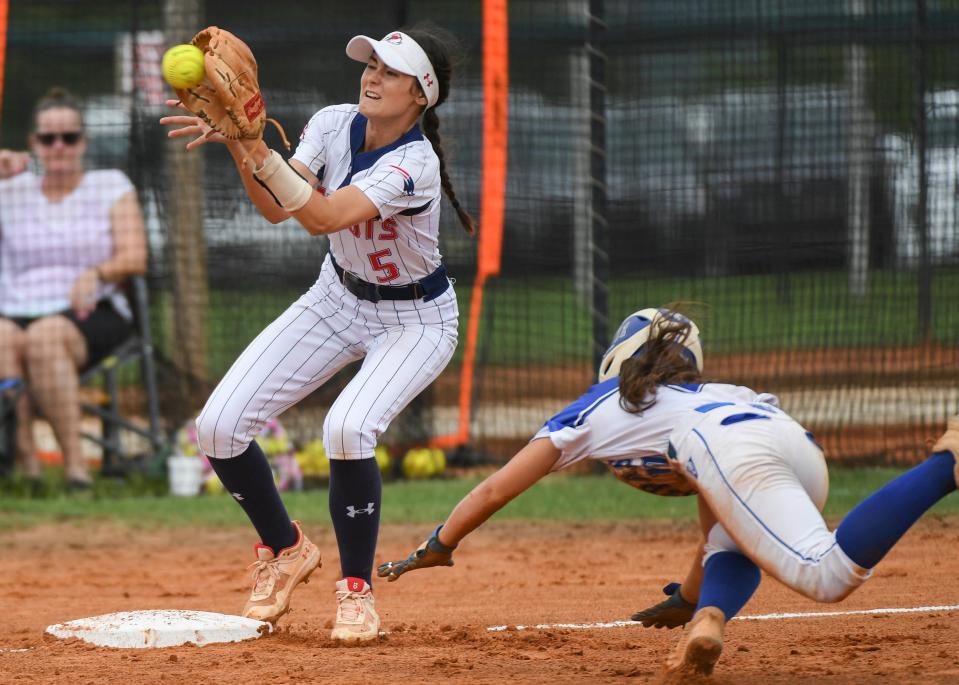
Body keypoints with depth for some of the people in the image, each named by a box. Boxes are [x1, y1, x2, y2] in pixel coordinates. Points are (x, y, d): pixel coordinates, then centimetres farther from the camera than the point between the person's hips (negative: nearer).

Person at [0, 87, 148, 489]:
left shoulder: (111, 187, 14)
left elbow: (135, 257, 3)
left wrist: (96, 273, -18)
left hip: (91, 315, -2)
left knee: (46, 336, -38)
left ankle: (74, 464, -42)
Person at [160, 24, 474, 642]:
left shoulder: (414, 163, -29)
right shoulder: (334, 126, -11)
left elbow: (324, 217, -41)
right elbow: (275, 209, -22)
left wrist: (257, 148, -49)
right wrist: (237, 145, -38)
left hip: (416, 320, -6)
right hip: (338, 300, 6)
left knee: (348, 428, -34)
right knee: (219, 427, -8)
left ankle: (357, 591, -13)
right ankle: (285, 549, 18)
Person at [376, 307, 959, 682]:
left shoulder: (597, 406, 33)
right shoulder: (706, 394, 46)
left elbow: (494, 491, 36)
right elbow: (719, 524, 53)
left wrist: (435, 551, 49)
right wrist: (695, 599, 66)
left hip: (736, 451, -6)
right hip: (804, 448, 6)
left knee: (828, 573, -22)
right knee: (737, 544, 29)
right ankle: (710, 622, -7)